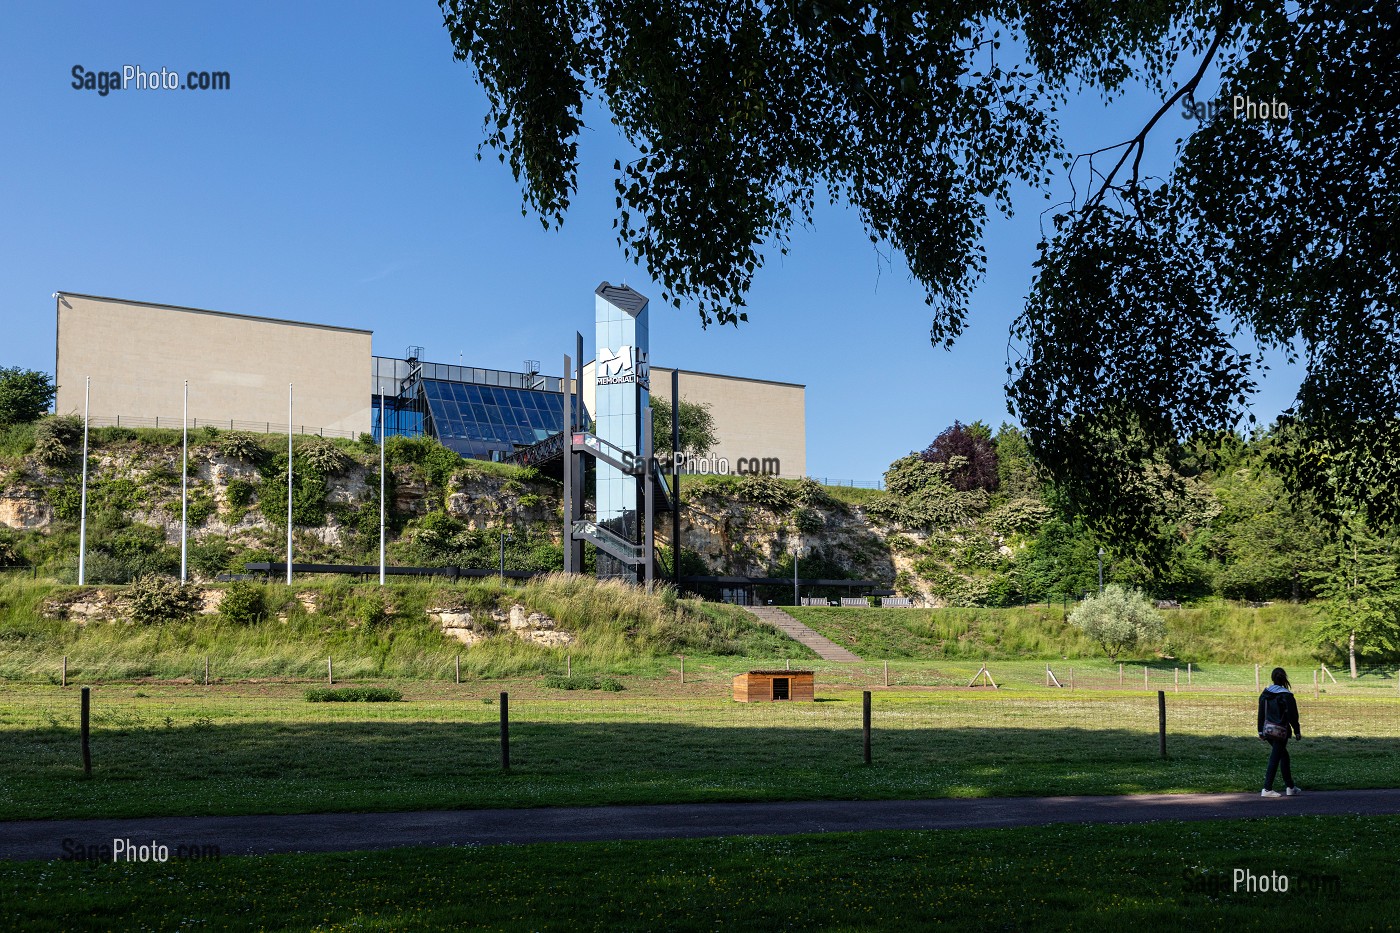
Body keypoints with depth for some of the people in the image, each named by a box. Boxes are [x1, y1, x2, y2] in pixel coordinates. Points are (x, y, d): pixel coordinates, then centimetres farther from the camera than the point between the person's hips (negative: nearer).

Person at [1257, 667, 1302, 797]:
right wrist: (1297, 731, 1)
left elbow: (1261, 713, 9)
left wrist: (1261, 730, 16)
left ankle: (1290, 787, 26)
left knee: (1284, 756, 19)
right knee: (1275, 759, -2)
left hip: (1267, 729, 6)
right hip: (1280, 731, -6)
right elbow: (1293, 715, -9)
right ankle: (1267, 789, -4)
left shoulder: (1265, 693, 5)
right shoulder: (1286, 695, -13)